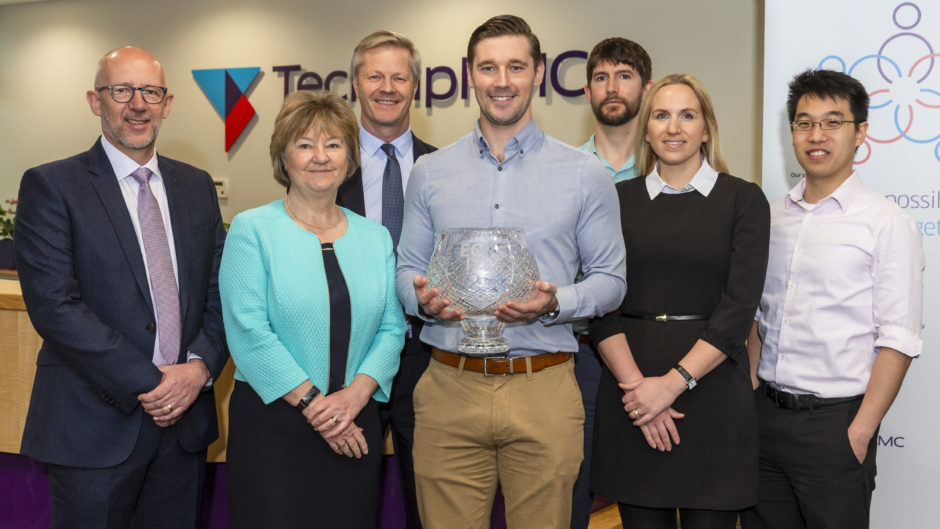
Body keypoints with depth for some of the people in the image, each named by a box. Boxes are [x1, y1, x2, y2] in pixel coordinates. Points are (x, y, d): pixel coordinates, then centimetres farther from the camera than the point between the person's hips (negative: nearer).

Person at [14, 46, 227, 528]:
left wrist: (200, 367, -8)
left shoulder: (196, 186, 10)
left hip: (185, 418, 5)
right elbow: (54, 303, -14)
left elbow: (220, 290, 9)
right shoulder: (51, 186, -5)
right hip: (95, 427, -4)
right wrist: (144, 384, -16)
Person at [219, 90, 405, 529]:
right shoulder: (252, 229, -2)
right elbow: (249, 331, -11)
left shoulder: (374, 237, 10)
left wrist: (355, 394, -11)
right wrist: (313, 403, -13)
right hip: (271, 423, -3)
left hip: (356, 429, 4)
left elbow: (391, 328, 5)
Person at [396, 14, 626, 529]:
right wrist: (422, 298, -10)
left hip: (543, 390, -1)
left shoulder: (585, 174, 3)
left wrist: (555, 303, -15)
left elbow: (610, 279, 5)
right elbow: (407, 268, 13)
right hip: (450, 387, 1)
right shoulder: (429, 172, 9)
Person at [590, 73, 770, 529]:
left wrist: (674, 382, -15)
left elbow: (739, 307, -6)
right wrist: (635, 383, -11)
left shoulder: (743, 198, 3)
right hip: (630, 388, 2)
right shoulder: (619, 199, 8)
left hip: (712, 386, -1)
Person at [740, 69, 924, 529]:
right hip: (765, 415, 5)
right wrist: (750, 399, 6)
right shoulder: (773, 217, 8)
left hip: (834, 421, -4)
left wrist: (860, 434, -14)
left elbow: (898, 341, -11)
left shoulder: (887, 222, -7)